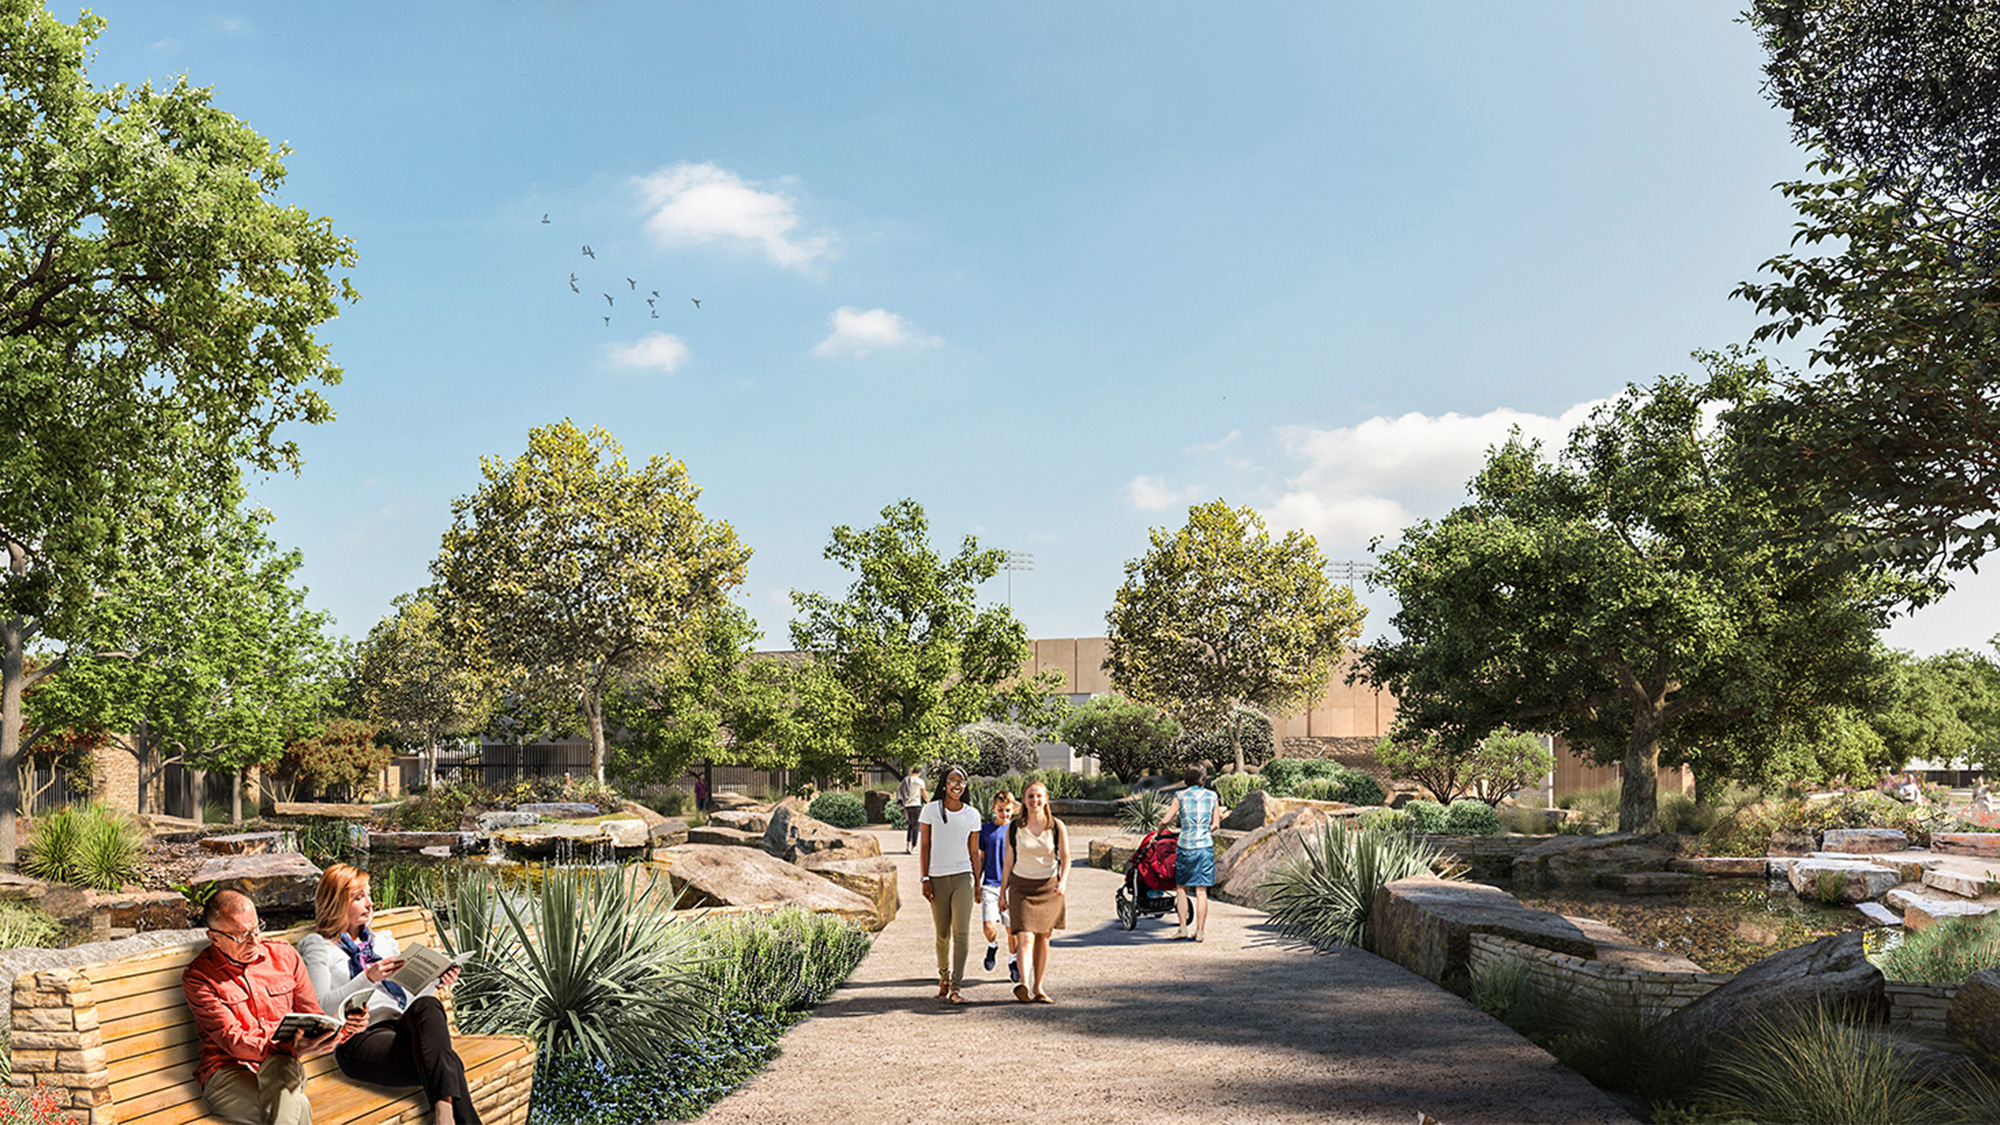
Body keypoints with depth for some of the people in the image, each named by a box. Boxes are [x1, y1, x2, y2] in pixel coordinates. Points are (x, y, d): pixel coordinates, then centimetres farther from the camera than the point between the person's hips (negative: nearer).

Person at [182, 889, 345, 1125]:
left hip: (283, 1068, 4)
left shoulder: (285, 957, 12)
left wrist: (341, 1024, -10)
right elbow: (233, 1041, -12)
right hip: (228, 1072, -4)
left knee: (280, 1067, -37)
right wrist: (292, 1048, -28)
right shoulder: (199, 977, -1)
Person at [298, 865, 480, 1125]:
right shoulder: (318, 946, 13)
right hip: (359, 1038, -4)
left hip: (403, 1026, 4)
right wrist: (367, 978, -15)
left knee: (427, 1006, -37)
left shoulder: (383, 940, 31)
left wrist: (435, 982, 7)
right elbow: (321, 1006, -2)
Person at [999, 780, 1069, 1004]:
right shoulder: (1014, 828, 3)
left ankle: (1039, 988, 14)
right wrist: (1002, 893, 10)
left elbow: (1065, 859, -1)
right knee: (1025, 937, -15)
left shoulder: (1056, 827, 1)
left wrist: (1062, 882, -19)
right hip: (1021, 887, -1)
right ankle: (1024, 985, -28)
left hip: (1048, 887, 1)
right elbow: (1008, 862, 10)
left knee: (1042, 939, 6)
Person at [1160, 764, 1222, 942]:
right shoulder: (1212, 797, 4)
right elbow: (1216, 824, 7)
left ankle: (1182, 927, 8)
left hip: (1185, 847, -1)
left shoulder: (1181, 796, -1)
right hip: (1205, 847, 1)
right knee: (1201, 891, 4)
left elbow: (1165, 820, -5)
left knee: (1181, 888, 13)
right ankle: (1200, 931, 5)